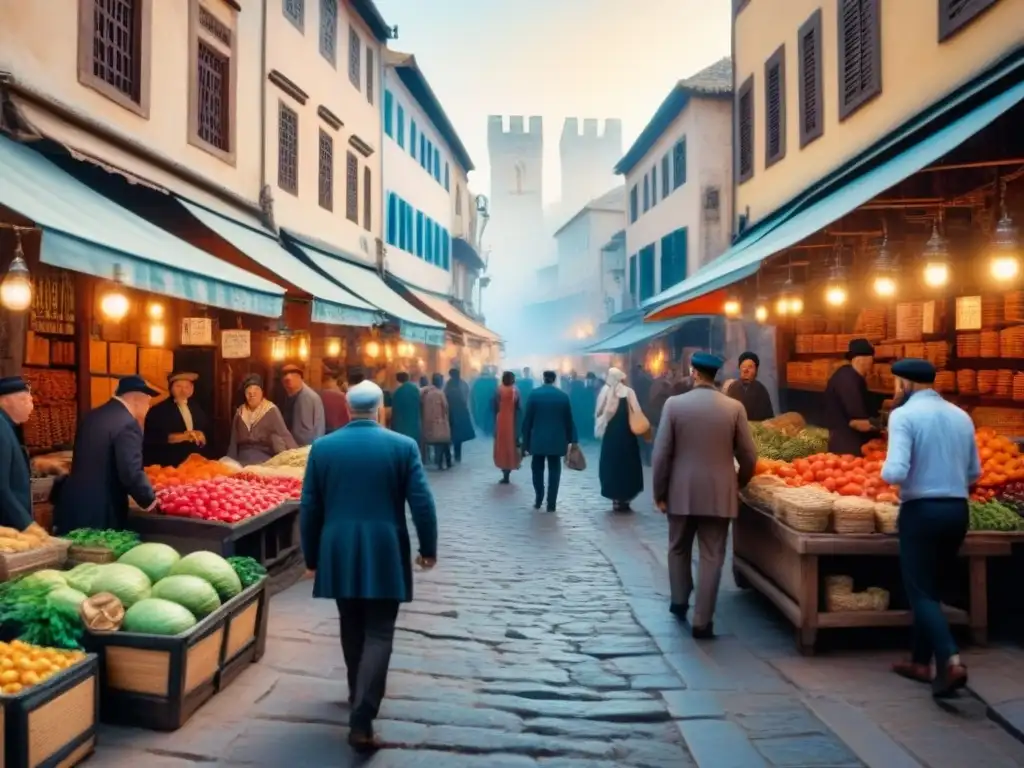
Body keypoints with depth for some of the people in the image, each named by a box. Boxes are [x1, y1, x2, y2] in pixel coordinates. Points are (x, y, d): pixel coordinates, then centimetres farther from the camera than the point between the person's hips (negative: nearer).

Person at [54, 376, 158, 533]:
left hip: (72, 504, 8)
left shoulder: (92, 416, 11)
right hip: (99, 513, -8)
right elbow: (131, 473, -22)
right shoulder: (128, 424, -16)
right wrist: (150, 501, -7)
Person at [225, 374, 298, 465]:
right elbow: (234, 441, 14)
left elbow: (284, 434, -15)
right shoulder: (240, 412, 9)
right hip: (243, 458, 4)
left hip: (264, 459, -4)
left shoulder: (271, 411, -6)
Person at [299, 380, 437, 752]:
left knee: (351, 627, 20)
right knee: (378, 634, 3)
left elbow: (309, 509, 2)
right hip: (384, 555, -3)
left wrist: (311, 557, 13)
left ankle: (359, 694, 39)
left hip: (338, 554, 3)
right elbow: (422, 503, -8)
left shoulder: (322, 447, 0)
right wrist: (428, 548, 5)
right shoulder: (403, 446, -6)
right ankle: (361, 720, -5)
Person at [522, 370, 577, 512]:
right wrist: (572, 440, 12)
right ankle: (551, 504, 4)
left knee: (537, 470, 15)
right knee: (554, 472, 5)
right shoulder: (563, 396, -1)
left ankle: (538, 500, 16)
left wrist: (525, 441, 3)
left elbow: (527, 420, -3)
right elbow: (569, 420, 4)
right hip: (557, 440, 1)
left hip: (538, 440, 0)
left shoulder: (534, 394, -4)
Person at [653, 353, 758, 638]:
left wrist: (660, 493, 3)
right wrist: (738, 483, 19)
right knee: (712, 557, 7)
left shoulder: (674, 404, -7)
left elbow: (661, 454, -8)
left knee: (679, 549, 21)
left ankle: (679, 602, 34)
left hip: (681, 492, 0)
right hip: (718, 494, 0)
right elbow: (748, 456, 0)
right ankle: (702, 621, 9)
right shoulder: (734, 407, -4)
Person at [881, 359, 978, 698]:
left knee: (921, 592, 1)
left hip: (922, 511, -6)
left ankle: (951, 661, -14)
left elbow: (896, 472, -20)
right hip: (958, 510, 7)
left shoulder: (904, 415, -11)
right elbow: (974, 472, 14)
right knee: (931, 587, 18)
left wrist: (885, 473, 1)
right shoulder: (961, 416, 9)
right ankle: (921, 661, 26)